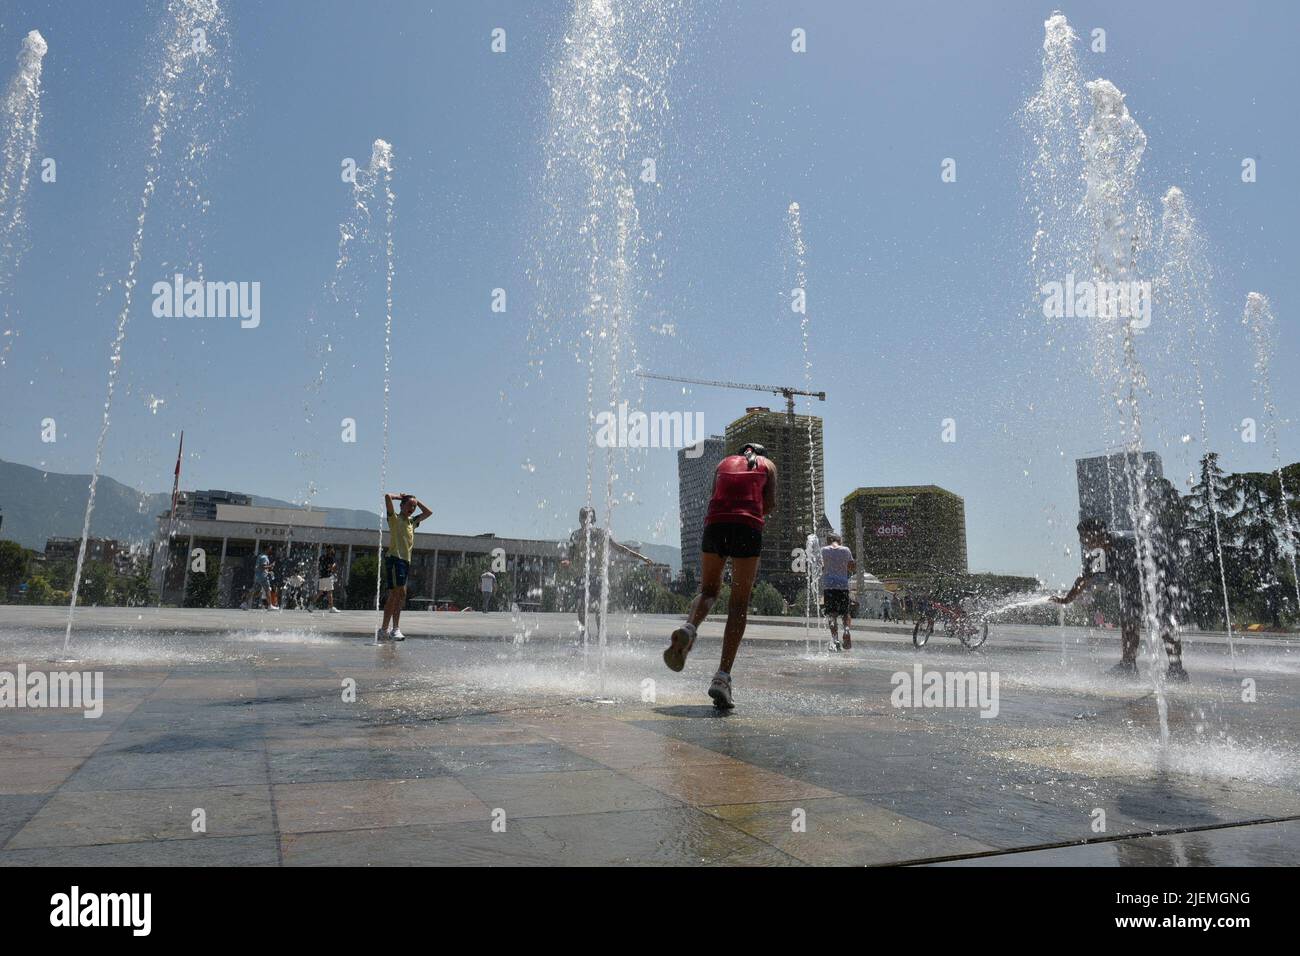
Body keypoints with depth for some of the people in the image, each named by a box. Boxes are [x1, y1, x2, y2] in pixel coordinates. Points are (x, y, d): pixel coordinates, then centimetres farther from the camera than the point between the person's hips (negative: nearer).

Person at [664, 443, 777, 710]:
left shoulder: (724, 462, 26)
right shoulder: (767, 465, 21)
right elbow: (770, 504, 12)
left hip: (716, 523, 2)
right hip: (749, 527, -2)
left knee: (708, 590, 17)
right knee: (739, 604, 0)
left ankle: (689, 628, -16)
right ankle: (723, 676, -12)